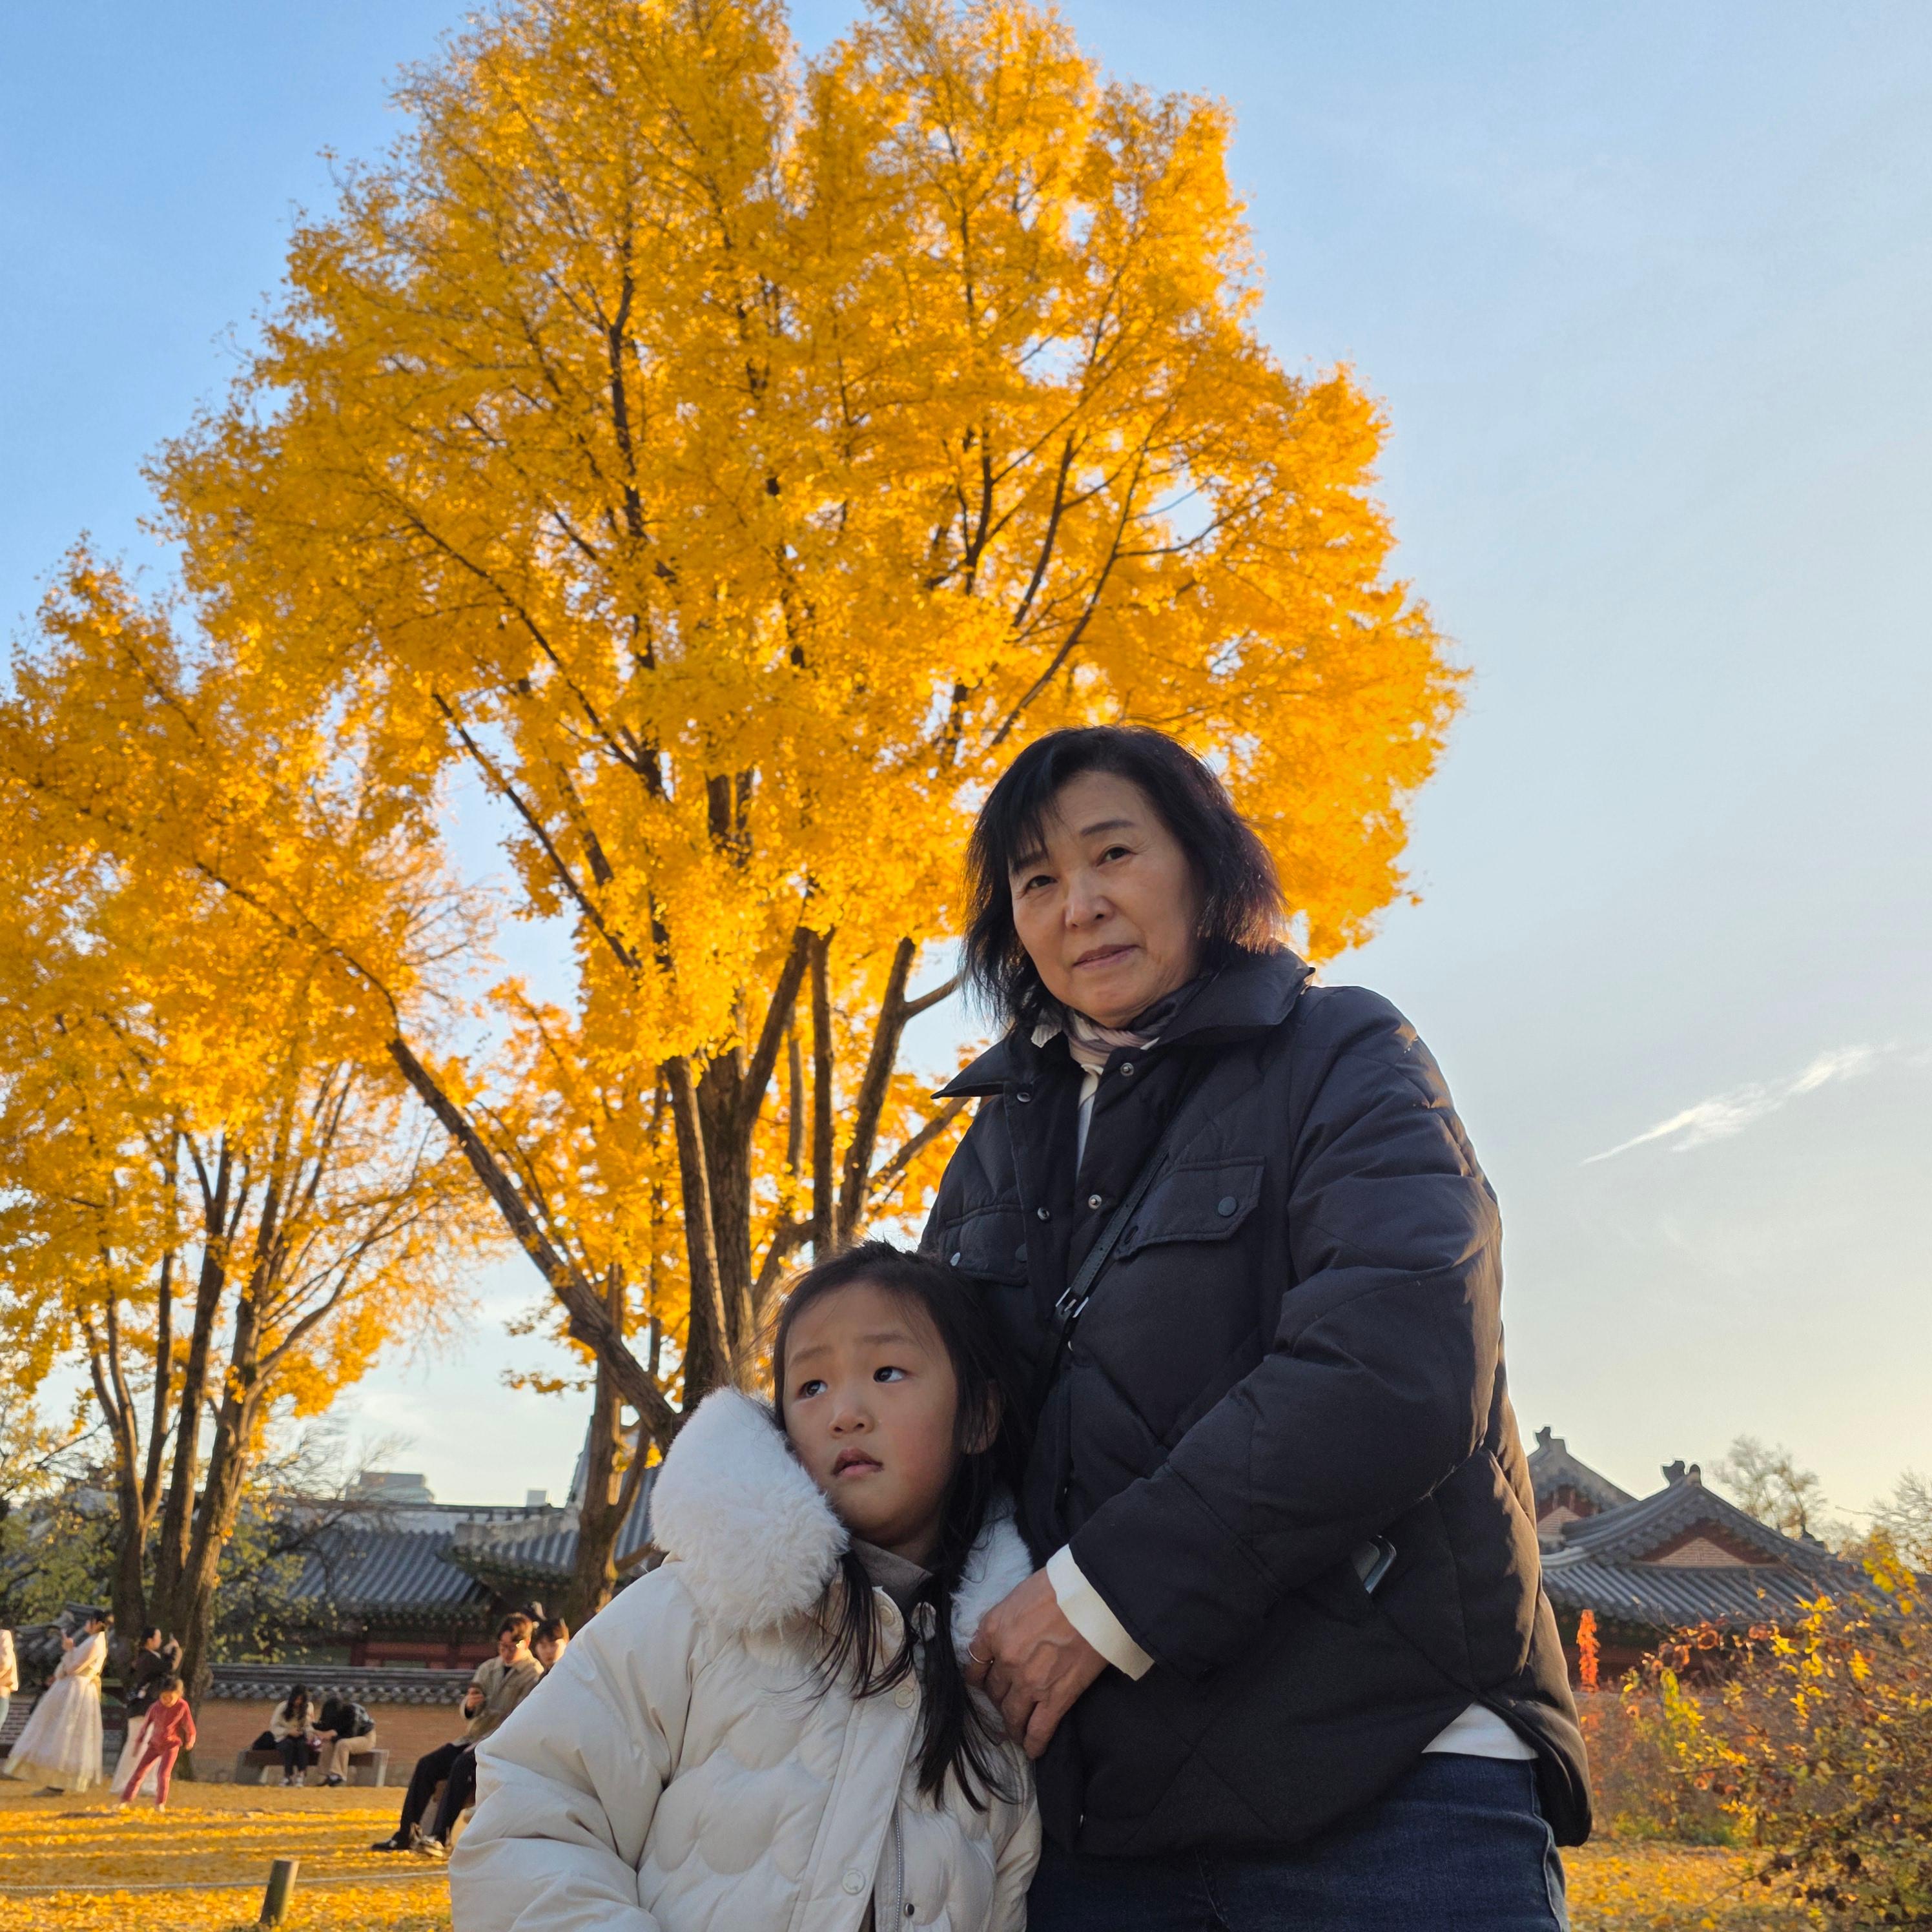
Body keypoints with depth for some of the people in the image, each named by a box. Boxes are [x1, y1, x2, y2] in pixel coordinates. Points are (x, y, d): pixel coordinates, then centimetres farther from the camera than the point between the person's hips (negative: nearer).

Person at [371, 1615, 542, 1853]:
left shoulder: (534, 1675, -7)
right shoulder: (489, 1668, 14)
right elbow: (468, 1711, 13)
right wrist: (469, 1705, -10)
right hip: (473, 1738, 7)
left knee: (461, 1766, -29)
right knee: (427, 1764, -9)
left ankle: (440, 1836, -23)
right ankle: (405, 1835, -6)